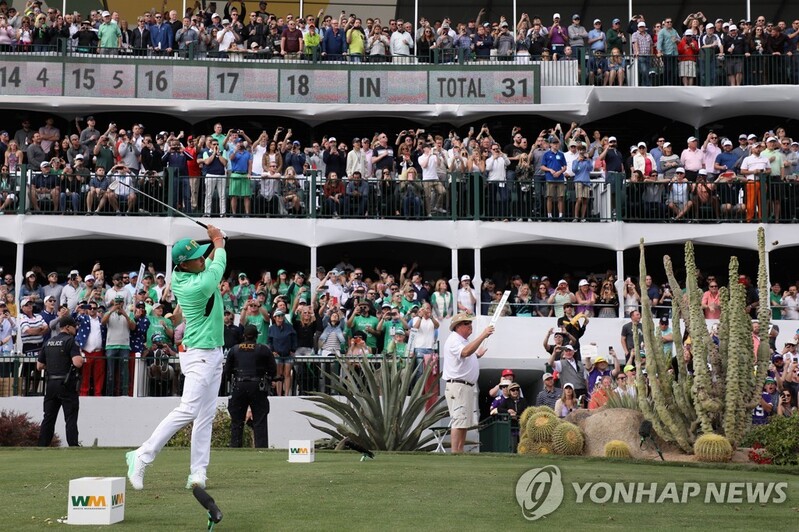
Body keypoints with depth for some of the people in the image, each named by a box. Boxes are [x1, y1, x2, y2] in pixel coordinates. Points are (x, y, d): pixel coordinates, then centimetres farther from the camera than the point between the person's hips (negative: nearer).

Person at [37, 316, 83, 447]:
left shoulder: (48, 342, 11)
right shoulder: (70, 341, -9)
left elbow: (39, 366, 13)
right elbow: (77, 362, -23)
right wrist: (81, 358, -2)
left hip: (51, 384, 6)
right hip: (67, 385, -6)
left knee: (48, 418, 11)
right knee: (71, 419, -3)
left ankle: (42, 446, 11)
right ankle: (73, 446, -7)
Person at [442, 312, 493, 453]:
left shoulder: (465, 341, 20)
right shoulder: (453, 340, -11)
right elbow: (465, 352, -33)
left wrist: (477, 355, 22)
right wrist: (483, 335, -35)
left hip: (468, 387, 10)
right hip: (458, 386, -10)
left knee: (465, 423, 11)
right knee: (459, 422, -14)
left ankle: (460, 453, 14)